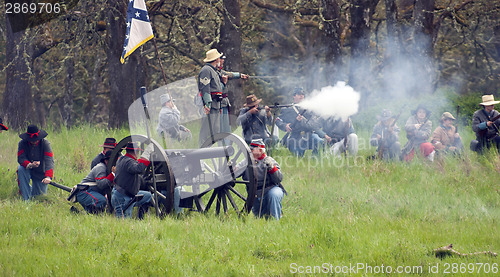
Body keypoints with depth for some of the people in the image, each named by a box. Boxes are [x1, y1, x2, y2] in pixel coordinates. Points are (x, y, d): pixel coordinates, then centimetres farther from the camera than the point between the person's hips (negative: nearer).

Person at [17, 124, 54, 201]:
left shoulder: (45, 143, -20)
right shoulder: (22, 143, -15)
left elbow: (49, 161, -30)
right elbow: (21, 159, -21)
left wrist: (48, 177, -44)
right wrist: (30, 165, -43)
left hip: (41, 173, 0)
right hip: (28, 169, 0)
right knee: (21, 169, -34)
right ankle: (26, 198, -23)